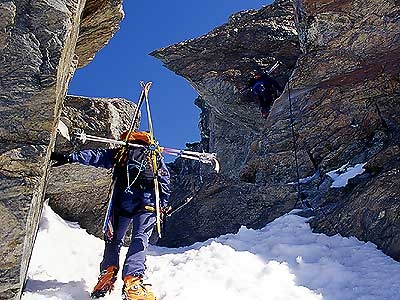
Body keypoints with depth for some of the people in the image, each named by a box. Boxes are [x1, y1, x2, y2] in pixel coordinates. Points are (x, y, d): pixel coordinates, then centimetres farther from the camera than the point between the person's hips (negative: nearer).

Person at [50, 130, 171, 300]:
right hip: (149, 201, 0)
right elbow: (164, 179, 16)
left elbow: (95, 156, 11)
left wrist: (68, 158, 6)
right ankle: (132, 282, -22)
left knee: (115, 238, 15)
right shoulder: (155, 155, 25)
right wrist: (164, 204, 16)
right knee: (140, 238, -6)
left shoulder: (120, 152, 22)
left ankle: (107, 274, 2)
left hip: (123, 200, 1)